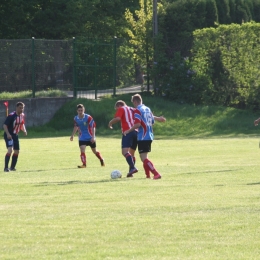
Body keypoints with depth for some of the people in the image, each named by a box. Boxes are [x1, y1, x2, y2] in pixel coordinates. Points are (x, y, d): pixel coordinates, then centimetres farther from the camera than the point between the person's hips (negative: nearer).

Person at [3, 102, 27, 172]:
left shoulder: (22, 115, 3)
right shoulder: (11, 116, -20)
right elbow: (5, 125, -21)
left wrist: (24, 130, 0)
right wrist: (8, 134, -33)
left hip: (15, 135, 8)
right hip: (9, 135, -8)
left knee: (17, 151, 12)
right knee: (10, 150, -22)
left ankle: (12, 167, 28)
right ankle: (6, 168, -19)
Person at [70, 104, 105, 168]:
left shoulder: (88, 117, -18)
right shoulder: (76, 119, -3)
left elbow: (93, 127, -18)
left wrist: (93, 137, -25)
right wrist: (72, 135, 18)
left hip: (90, 138, -3)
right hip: (82, 138, 3)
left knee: (94, 151, 11)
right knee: (82, 150, -17)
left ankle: (101, 160, 35)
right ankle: (84, 164, -16)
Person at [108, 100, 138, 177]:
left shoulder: (121, 109, 7)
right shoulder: (133, 110, 25)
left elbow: (117, 118, -10)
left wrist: (110, 123, 4)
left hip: (127, 132, -7)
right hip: (136, 132, 7)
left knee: (125, 151, -18)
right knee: (132, 153, 18)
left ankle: (132, 167, -36)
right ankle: (131, 171, 15)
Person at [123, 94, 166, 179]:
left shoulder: (137, 110, -10)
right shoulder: (148, 109, 12)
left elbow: (138, 124, -20)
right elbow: (152, 122, 17)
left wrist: (128, 131, -11)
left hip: (142, 137, -8)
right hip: (149, 136, 8)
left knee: (144, 158, -10)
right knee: (144, 157, 20)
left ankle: (156, 174, -22)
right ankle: (147, 175, 20)